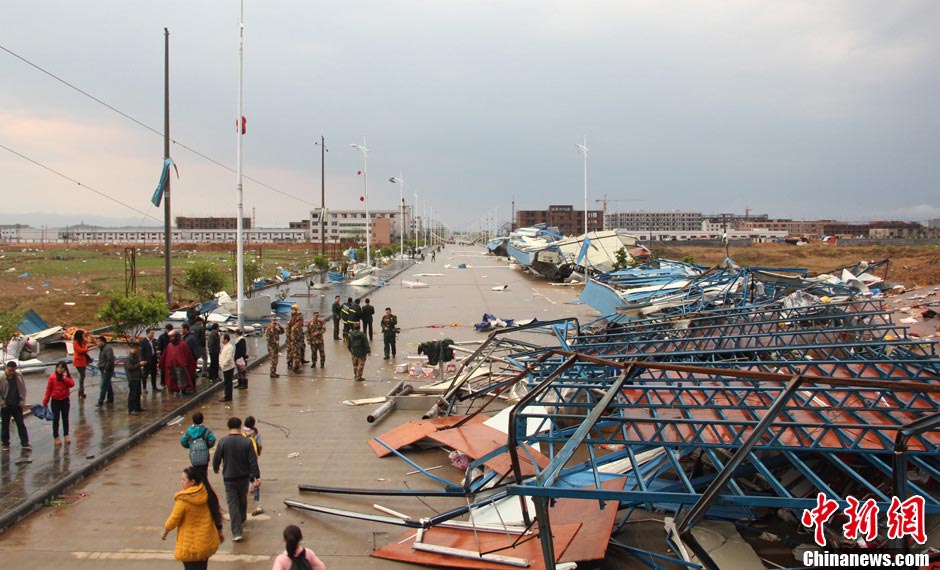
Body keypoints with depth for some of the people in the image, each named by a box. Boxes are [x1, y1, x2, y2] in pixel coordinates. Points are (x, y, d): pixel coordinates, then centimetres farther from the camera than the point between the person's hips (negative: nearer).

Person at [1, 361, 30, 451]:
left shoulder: (19, 376, -1)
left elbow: (23, 389, 5)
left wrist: (22, 401, -2)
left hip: (17, 406, 2)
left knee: (21, 424, 4)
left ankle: (25, 443, 7)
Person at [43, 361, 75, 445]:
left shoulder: (68, 376, -2)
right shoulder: (52, 377, -9)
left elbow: (71, 384, -19)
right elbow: (48, 390, -5)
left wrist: (65, 377, -22)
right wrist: (45, 401, -3)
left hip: (65, 400, 2)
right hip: (55, 401, -2)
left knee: (65, 418, 12)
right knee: (56, 419, 7)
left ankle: (66, 435, 23)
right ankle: (56, 437, 16)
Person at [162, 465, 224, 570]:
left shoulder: (183, 499, -21)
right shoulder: (208, 494, -2)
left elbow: (174, 520, -13)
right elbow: (216, 514, 8)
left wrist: (165, 531, 7)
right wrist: (219, 532, 20)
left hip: (190, 546, -6)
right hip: (208, 543, 6)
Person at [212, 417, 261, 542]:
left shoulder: (223, 442, -12)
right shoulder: (247, 442, -10)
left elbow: (216, 458, -2)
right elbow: (253, 461, -9)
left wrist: (216, 468, 20)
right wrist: (257, 477, -3)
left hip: (229, 478, -2)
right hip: (244, 477, 2)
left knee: (232, 503, 1)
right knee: (242, 499, 24)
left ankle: (237, 532, -7)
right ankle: (242, 519, 48)